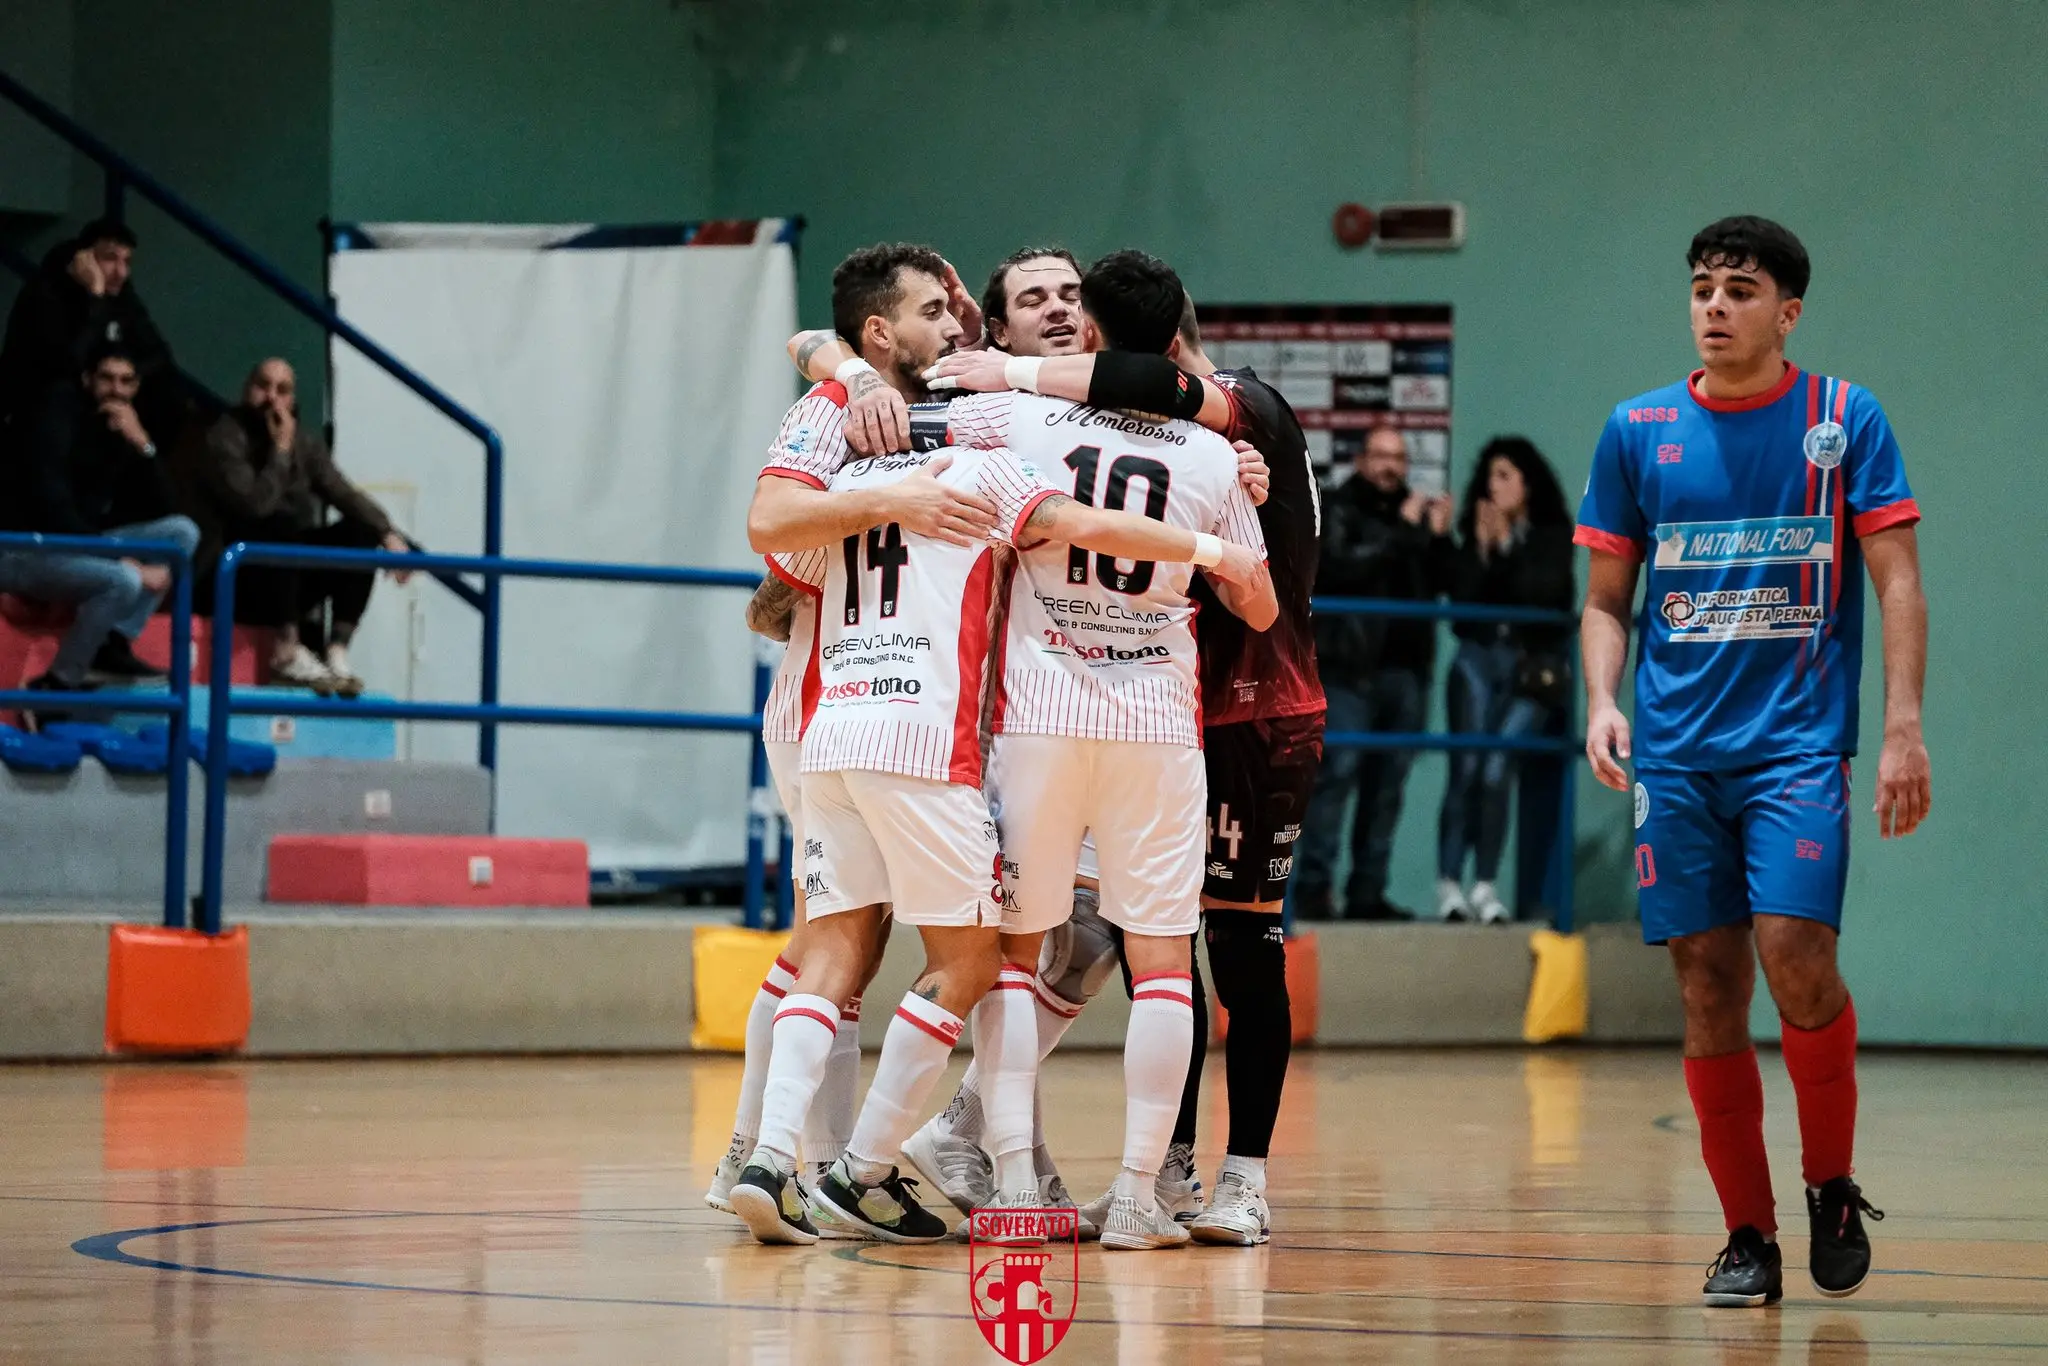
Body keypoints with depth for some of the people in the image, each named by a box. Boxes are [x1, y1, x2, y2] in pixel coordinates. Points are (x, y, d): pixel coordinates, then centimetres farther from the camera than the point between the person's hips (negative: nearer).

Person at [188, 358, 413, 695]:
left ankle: (337, 652, -17)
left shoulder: (304, 440, 8)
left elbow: (344, 495, 3)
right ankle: (287, 651, -29)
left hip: (290, 573, 7)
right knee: (282, 525, -33)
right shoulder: (225, 438, -12)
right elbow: (255, 503, -27)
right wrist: (281, 450, -18)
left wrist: (388, 533, -13)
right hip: (233, 581, -7)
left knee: (360, 532, -9)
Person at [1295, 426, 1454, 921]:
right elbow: (1340, 566, -15)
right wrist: (1400, 532, -15)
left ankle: (1367, 892, 9)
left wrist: (1439, 538, -4)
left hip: (1405, 668, 5)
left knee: (1387, 783, 5)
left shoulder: (1414, 513, 16)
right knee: (1338, 770, -13)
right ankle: (1315, 886, -15)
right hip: (1350, 667, -5)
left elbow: (1440, 584, 12)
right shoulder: (1337, 509, 2)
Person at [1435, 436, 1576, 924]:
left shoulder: (1553, 535, 2)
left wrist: (1506, 547, -10)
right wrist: (1481, 548, -12)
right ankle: (1449, 883, -6)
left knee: (1496, 771, -10)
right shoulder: (1478, 530, 7)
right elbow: (1460, 594, -2)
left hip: (1531, 666, -2)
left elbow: (1543, 591, -10)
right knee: (1466, 768, -6)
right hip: (1478, 658, 2)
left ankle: (1485, 885, -5)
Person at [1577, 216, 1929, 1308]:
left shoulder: (1845, 419, 3)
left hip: (1798, 743, -3)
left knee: (1796, 954, -18)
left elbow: (1897, 581, 1)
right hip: (1675, 753, 3)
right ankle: (1747, 1235, 8)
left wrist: (1903, 730, -9)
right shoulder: (1637, 430, 9)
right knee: (1708, 988, 0)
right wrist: (1601, 702, -3)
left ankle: (1832, 1187, 4)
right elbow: (1606, 598, 15)